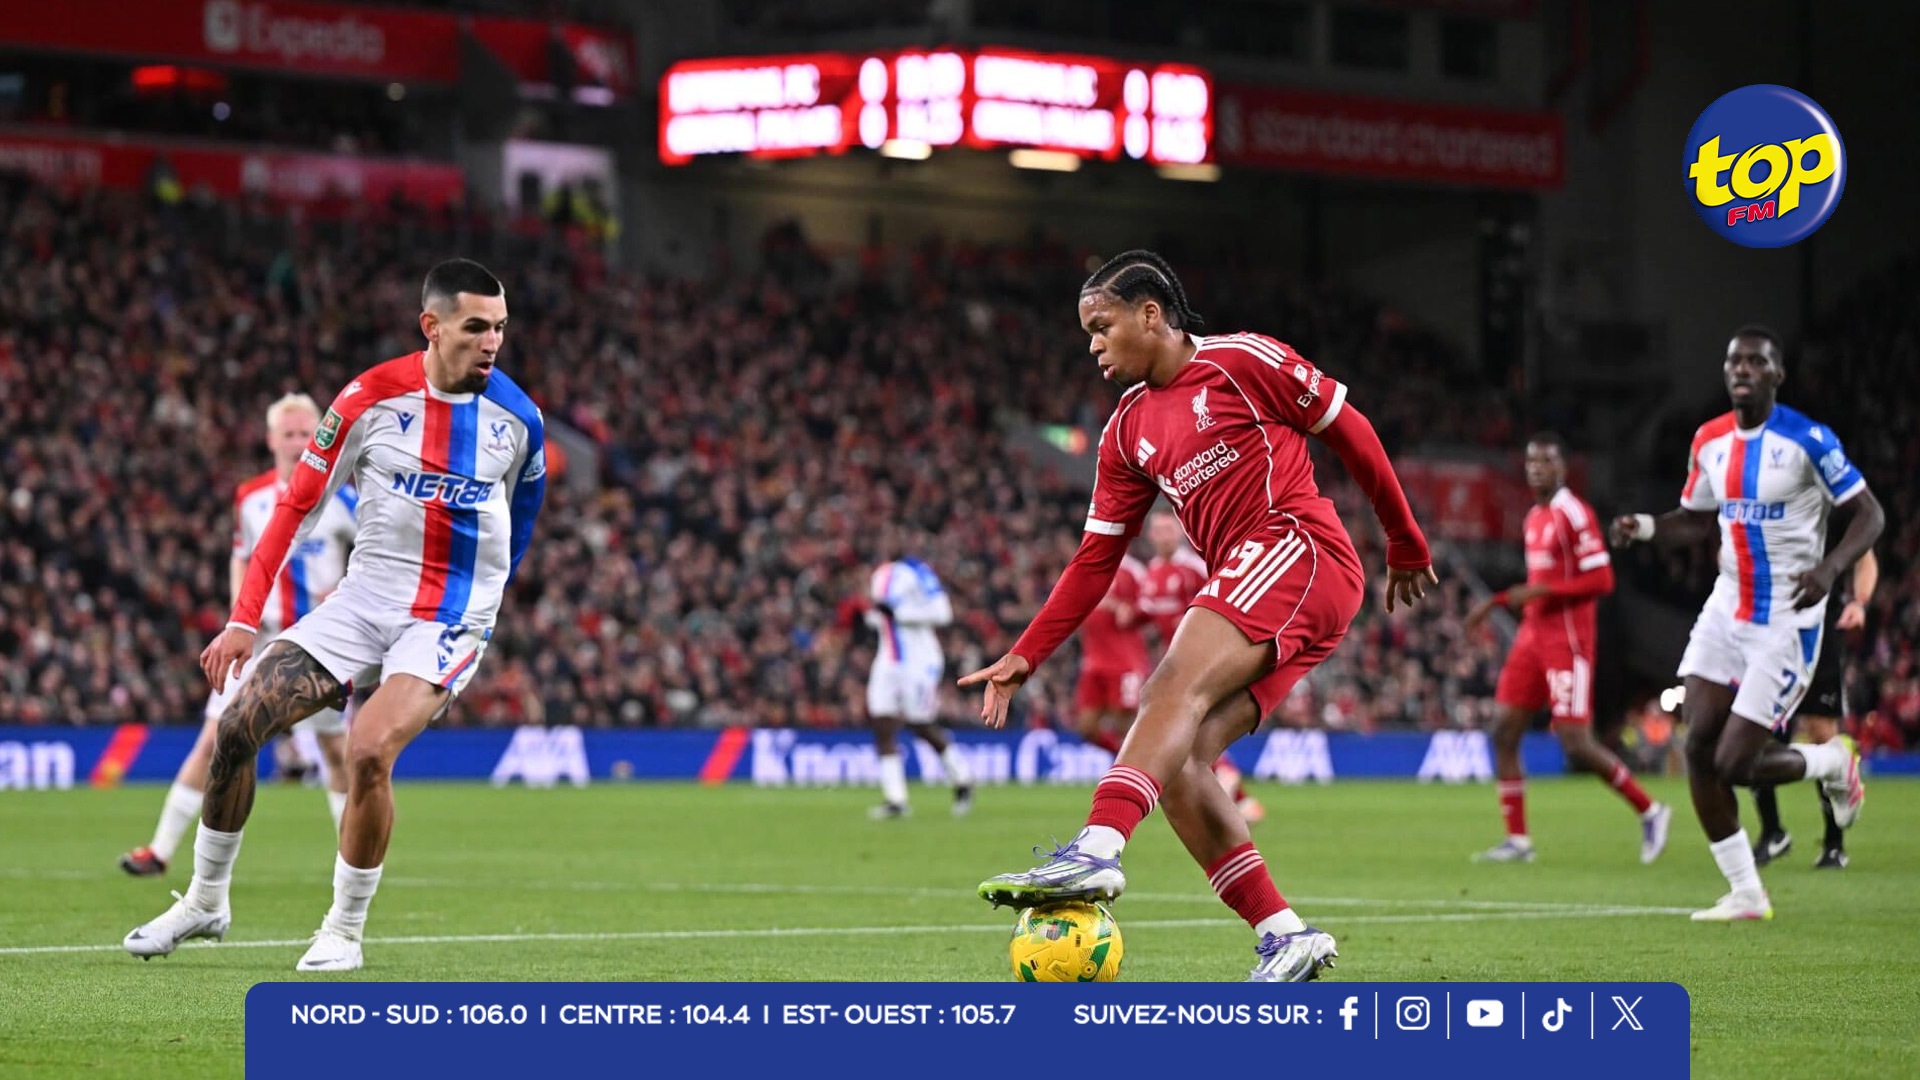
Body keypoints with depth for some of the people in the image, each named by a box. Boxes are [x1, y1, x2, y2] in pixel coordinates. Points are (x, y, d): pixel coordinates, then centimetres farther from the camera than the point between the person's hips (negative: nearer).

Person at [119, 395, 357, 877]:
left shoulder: (336, 495, -6)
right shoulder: (250, 498, 4)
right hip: (261, 637, 2)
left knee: (336, 747, 4)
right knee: (213, 739, -3)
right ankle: (161, 850, 0)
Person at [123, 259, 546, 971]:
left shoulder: (518, 419, -6)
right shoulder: (370, 398, -8)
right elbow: (298, 505, -3)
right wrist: (243, 621, -6)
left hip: (451, 620, -2)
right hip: (364, 598, 2)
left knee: (369, 750, -26)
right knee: (238, 725, -6)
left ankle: (344, 931, -7)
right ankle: (206, 899, 17)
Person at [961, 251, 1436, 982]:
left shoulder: (1241, 361, 0)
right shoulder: (1127, 432, 19)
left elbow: (1350, 431, 6)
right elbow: (1096, 559, 17)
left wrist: (1405, 546, 10)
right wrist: (1026, 657, 8)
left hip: (1298, 547, -8)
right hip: (1241, 587, 8)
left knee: (1179, 682, -30)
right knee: (1174, 760, -8)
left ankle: (1096, 852, -50)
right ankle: (1284, 937, -7)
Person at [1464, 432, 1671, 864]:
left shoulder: (1574, 514, -12)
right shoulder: (1534, 516, 15)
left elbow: (1601, 580, -18)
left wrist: (1540, 591, -22)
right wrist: (1497, 601, 21)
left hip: (1568, 641, -9)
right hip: (1533, 635, 9)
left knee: (1576, 744, -10)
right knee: (1504, 732, 1)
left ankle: (1650, 811, 8)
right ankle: (1517, 840, 5)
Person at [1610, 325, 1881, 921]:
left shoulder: (1808, 440, -14)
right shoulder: (1710, 441, 5)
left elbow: (1870, 513, -10)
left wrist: (1830, 567, -27)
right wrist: (1644, 527, -2)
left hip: (1787, 620, -6)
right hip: (1727, 610, 6)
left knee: (1734, 762, -10)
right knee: (1698, 748, -4)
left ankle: (1833, 762, 22)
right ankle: (1746, 894, 8)